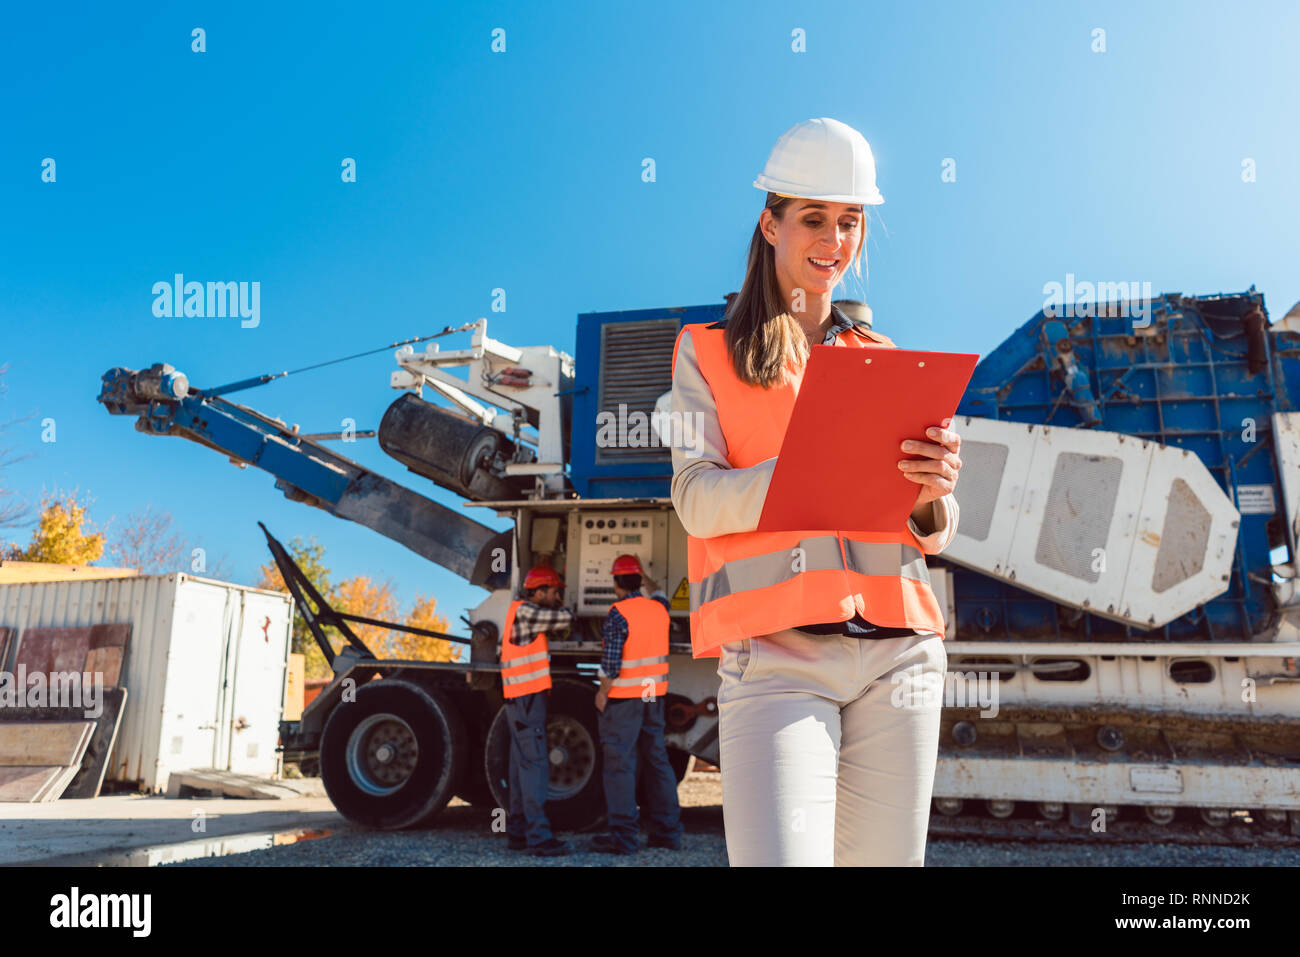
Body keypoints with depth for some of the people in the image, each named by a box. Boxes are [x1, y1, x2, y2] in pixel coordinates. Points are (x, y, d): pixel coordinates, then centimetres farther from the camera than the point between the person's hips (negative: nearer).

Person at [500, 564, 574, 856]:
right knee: (535, 763, -11)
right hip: (527, 698, -11)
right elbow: (566, 618, -16)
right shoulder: (524, 611, -14)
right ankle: (539, 836, -12)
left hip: (521, 699, 11)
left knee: (522, 764, 13)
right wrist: (560, 606, 3)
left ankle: (517, 832, 20)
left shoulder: (521, 611, 17)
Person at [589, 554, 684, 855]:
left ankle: (623, 835, 2)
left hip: (623, 697, -7)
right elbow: (660, 594, 31)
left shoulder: (618, 614, -14)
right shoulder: (658, 608, 5)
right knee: (657, 759, 13)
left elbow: (611, 661, -18)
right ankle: (667, 830, 19)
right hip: (654, 695, 7)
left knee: (620, 762, -1)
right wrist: (645, 577, 42)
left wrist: (602, 692, -7)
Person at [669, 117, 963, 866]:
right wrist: (818, 474, -21)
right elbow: (696, 498, -5)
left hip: (897, 649, 3)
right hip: (775, 653, -3)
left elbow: (936, 536, 13)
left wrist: (931, 493, -11)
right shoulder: (708, 353, 10)